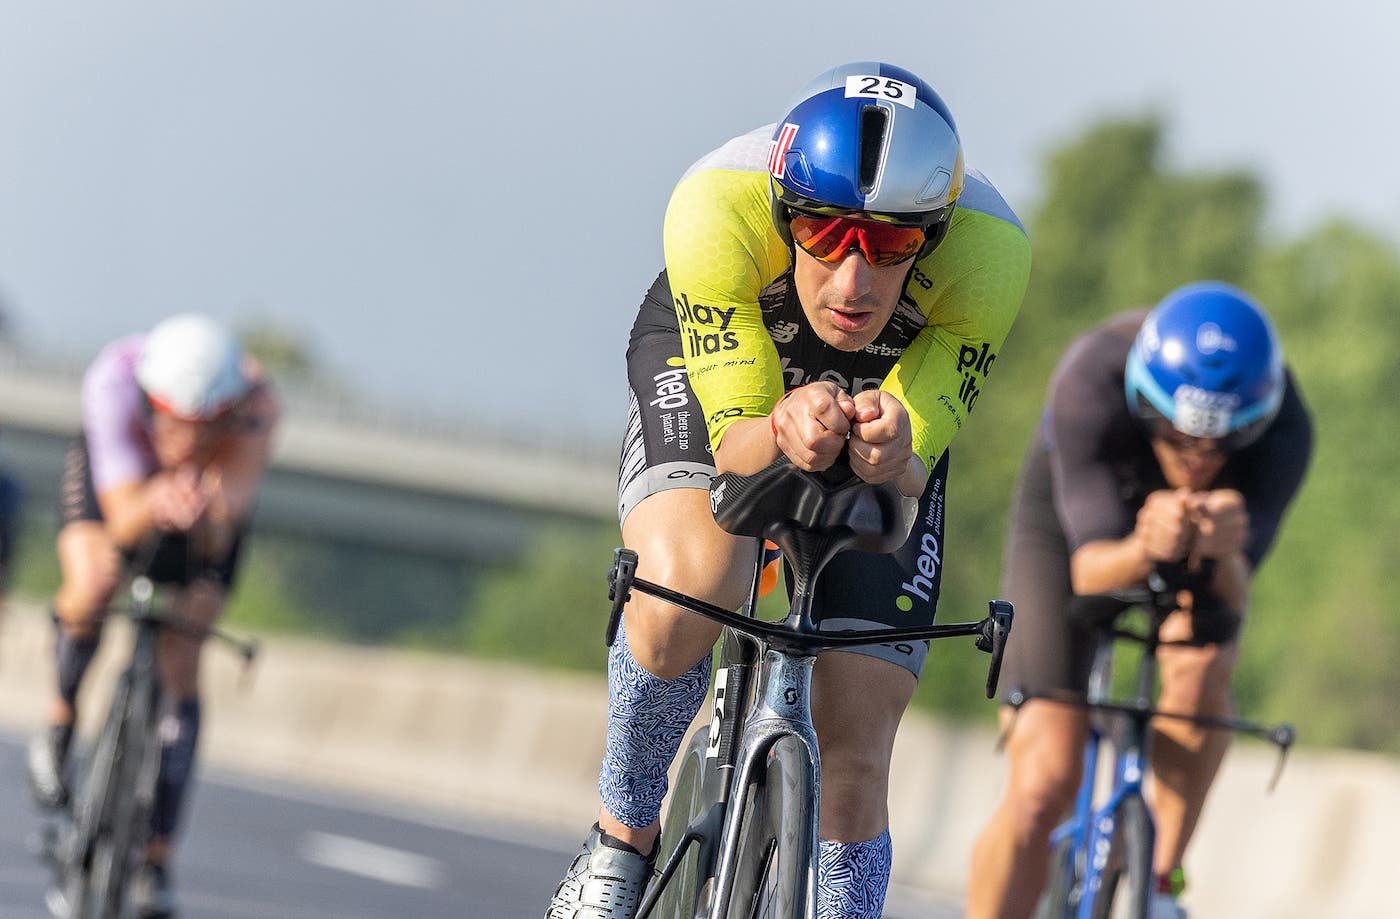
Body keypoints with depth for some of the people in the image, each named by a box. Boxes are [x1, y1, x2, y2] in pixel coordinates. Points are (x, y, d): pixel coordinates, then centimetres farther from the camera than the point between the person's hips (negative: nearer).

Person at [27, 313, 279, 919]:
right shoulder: (116, 381, -40)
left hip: (209, 495, 1)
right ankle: (60, 725, -2)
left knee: (179, 669, -6)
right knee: (94, 584, -32)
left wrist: (211, 511, -65)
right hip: (115, 478, -1)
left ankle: (157, 862, 5)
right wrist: (156, 504, -63)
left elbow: (218, 542, -43)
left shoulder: (255, 408, -39)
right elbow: (123, 522, -42)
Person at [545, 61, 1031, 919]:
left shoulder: (990, 252, -36)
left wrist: (891, 455, -55)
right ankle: (624, 838, -8)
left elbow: (912, 478, -31)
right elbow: (734, 443, -34)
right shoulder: (719, 208, -39)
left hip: (889, 394, 2)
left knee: (854, 764, -6)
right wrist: (784, 434, -57)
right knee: (687, 590, -34)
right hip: (712, 368, -2)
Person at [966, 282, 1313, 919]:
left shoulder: (1283, 431, -35)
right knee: (1042, 790, -13)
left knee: (1200, 668, -30)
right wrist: (1143, 553, -63)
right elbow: (1089, 568, -41)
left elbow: (1232, 597, -38)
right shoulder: (1092, 384, -40)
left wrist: (1217, 556, -61)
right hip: (1075, 515, -2)